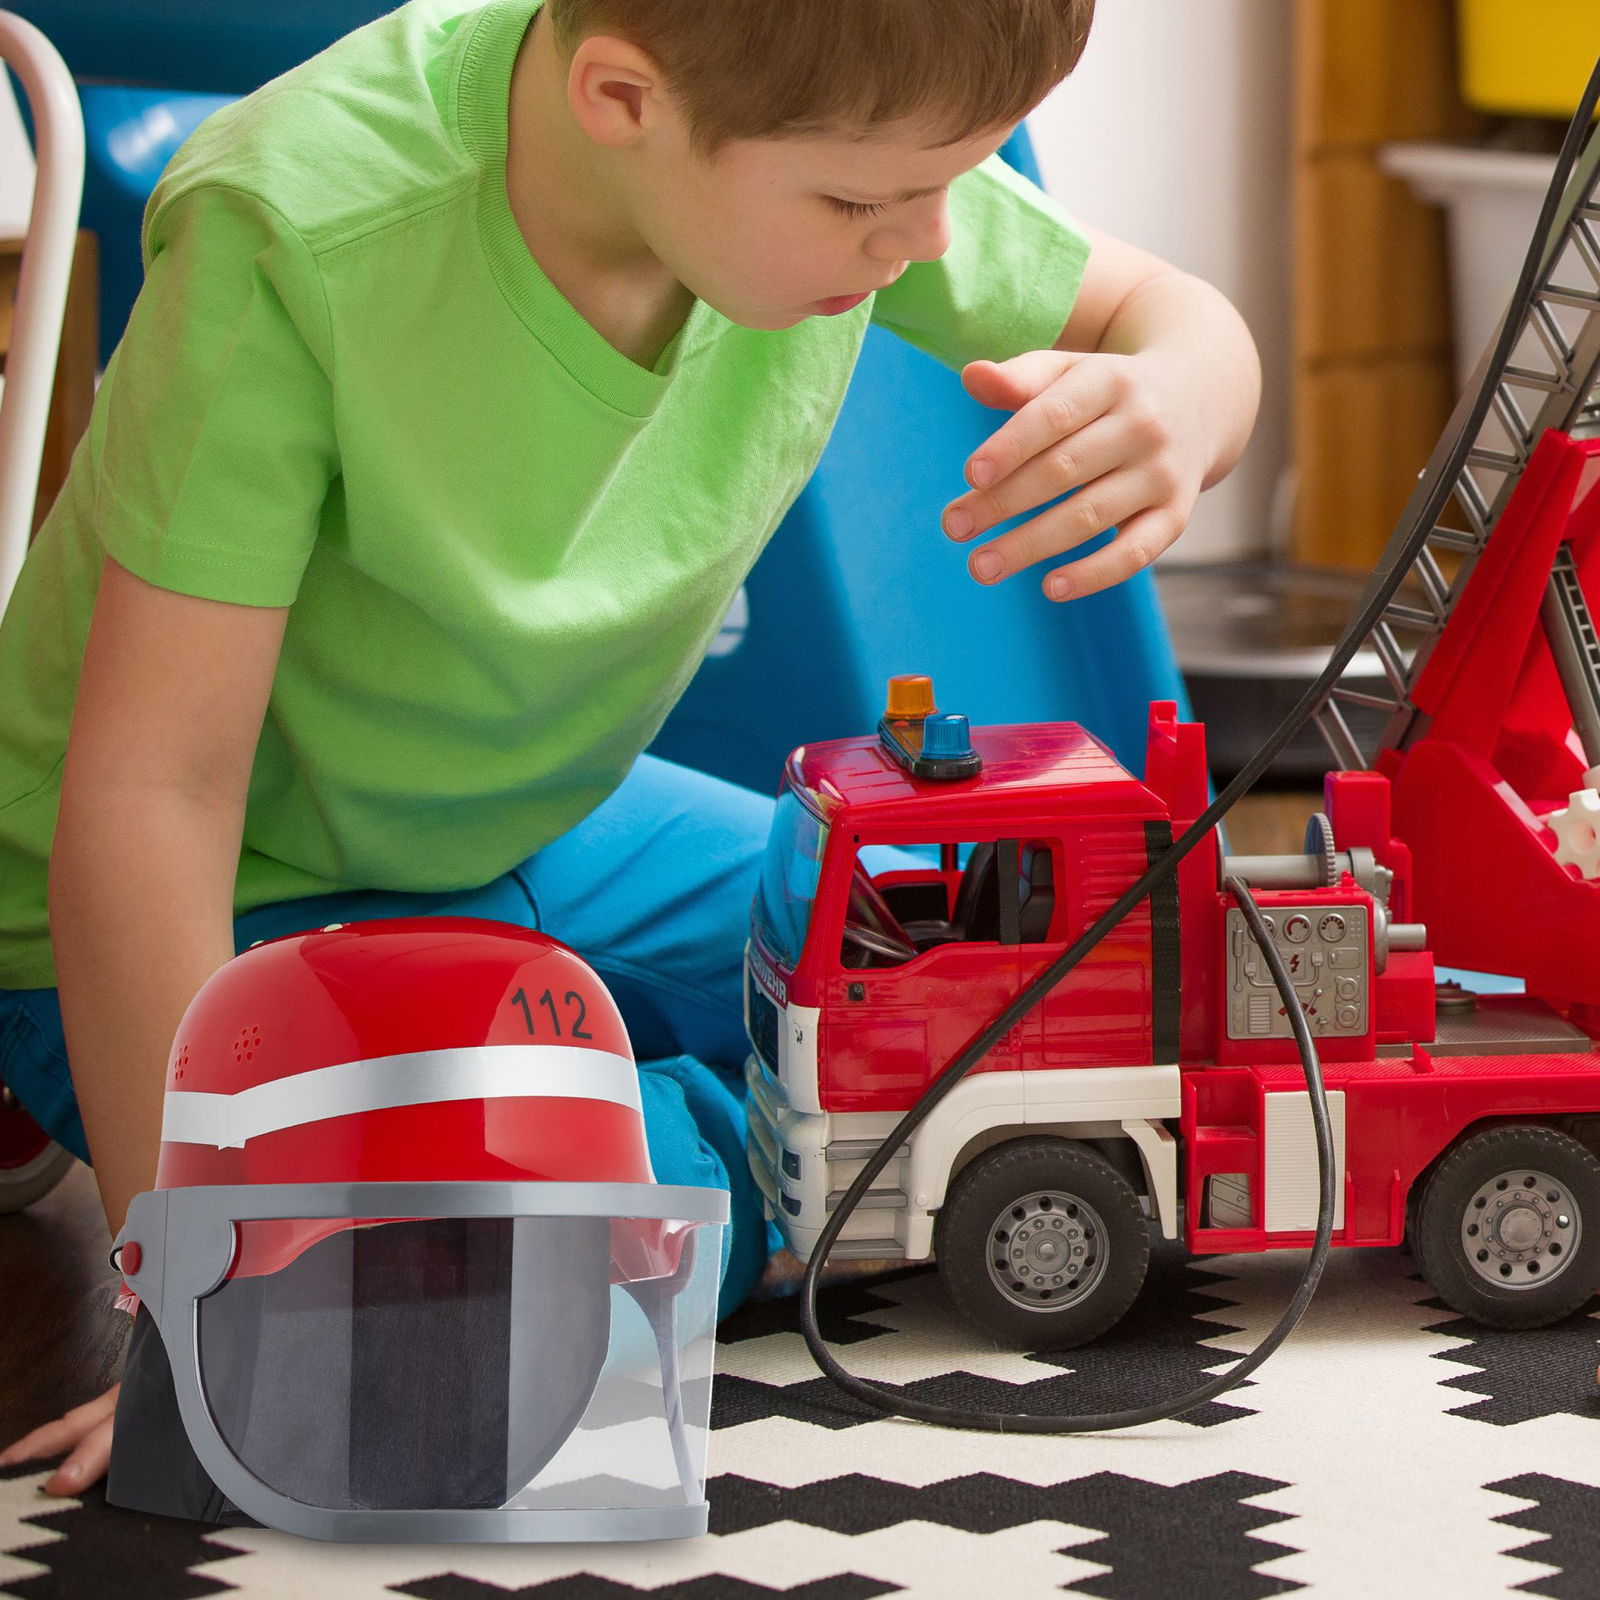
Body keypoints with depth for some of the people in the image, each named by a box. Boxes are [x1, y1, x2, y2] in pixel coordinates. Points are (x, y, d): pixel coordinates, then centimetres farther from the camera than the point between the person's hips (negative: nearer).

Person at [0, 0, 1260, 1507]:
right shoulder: (294, 234, -35)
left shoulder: (836, 136, -18)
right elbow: (149, 793, -33)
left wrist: (1172, 409, -30)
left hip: (547, 830, 6)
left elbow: (1172, 315, -3)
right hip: (231, 916, -6)